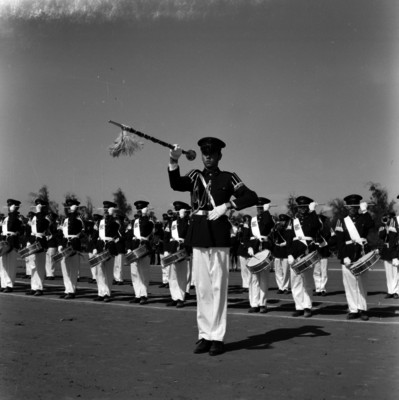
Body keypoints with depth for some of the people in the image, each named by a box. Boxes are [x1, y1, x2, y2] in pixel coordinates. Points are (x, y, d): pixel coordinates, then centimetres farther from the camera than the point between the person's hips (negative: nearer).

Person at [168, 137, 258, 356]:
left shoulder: (228, 178, 6)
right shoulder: (195, 176, 13)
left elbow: (251, 197, -3)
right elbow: (176, 184, -6)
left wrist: (226, 205, -15)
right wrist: (173, 161, -22)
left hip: (219, 236, -3)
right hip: (198, 236, 3)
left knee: (218, 286, -3)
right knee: (201, 287, 6)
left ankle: (217, 337, 3)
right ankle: (204, 335, 13)